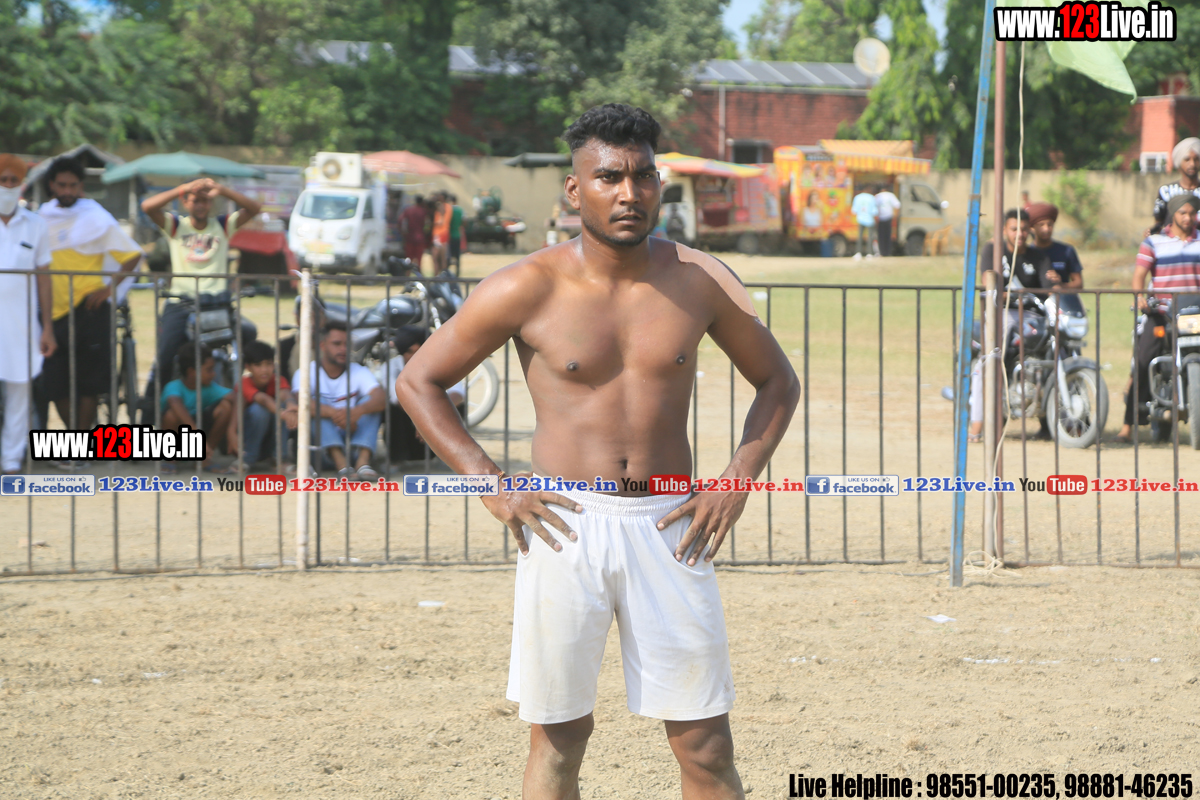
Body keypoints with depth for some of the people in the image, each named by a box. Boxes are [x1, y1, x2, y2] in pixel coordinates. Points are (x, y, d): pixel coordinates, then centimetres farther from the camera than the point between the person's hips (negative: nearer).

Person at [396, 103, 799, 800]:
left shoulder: (699, 281, 3)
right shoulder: (529, 289, -4)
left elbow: (778, 382, 16)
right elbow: (419, 382, 3)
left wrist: (737, 481, 2)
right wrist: (491, 486, -6)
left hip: (668, 527, 1)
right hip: (567, 526, -1)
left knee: (705, 743, 0)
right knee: (558, 736, 5)